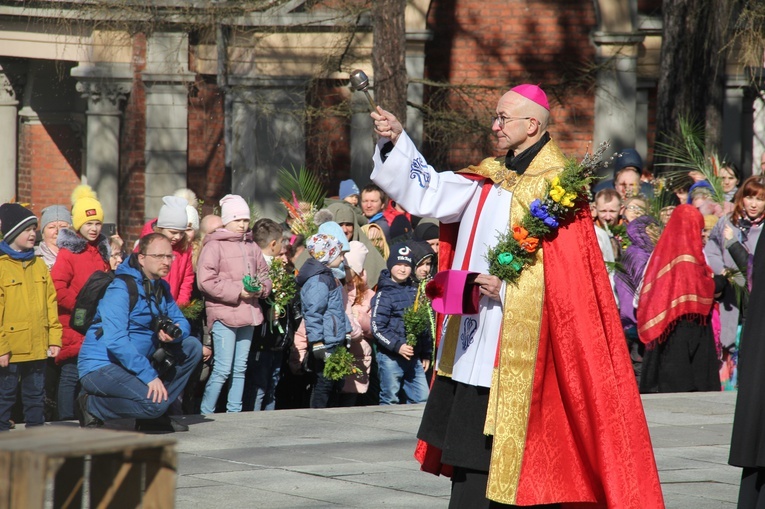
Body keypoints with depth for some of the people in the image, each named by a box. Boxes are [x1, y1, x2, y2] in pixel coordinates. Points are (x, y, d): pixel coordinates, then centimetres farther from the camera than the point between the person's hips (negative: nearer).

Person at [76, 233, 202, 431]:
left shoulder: (161, 288, 10)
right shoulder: (121, 289, -17)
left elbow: (181, 322, 14)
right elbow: (115, 341, -28)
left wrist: (175, 333, -12)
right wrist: (149, 375, -30)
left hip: (132, 363, 9)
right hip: (100, 367, -9)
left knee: (192, 347, 4)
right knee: (154, 403, -29)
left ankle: (154, 415, 3)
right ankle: (92, 405, -6)